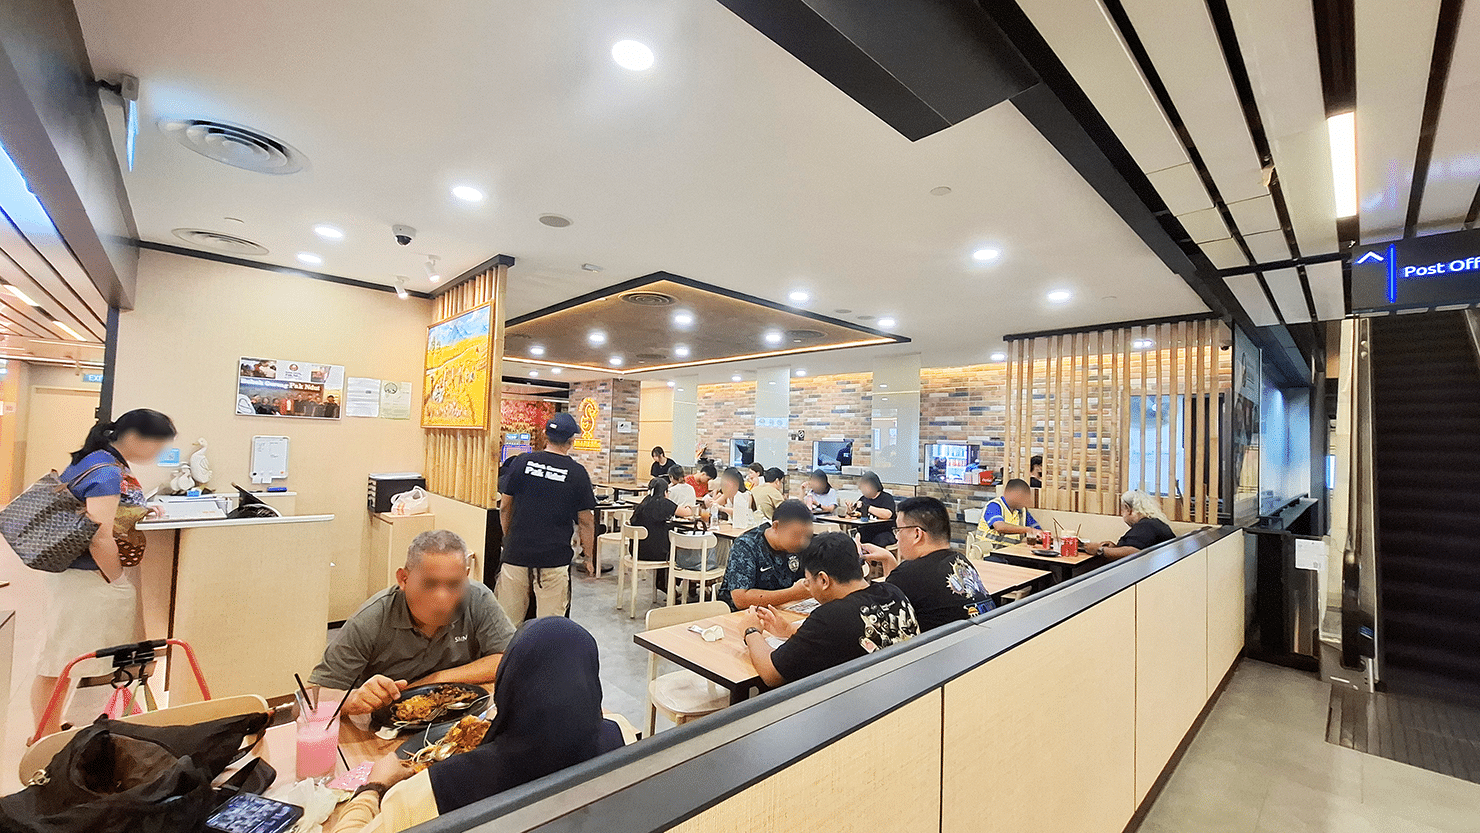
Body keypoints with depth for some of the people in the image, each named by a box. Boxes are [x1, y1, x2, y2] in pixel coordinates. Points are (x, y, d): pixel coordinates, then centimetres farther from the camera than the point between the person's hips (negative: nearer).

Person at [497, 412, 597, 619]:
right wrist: (589, 557, 8)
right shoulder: (577, 473, -7)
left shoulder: (523, 462, 0)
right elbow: (586, 521, -3)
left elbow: (505, 508, 8)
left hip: (516, 553, 3)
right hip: (554, 558, -2)